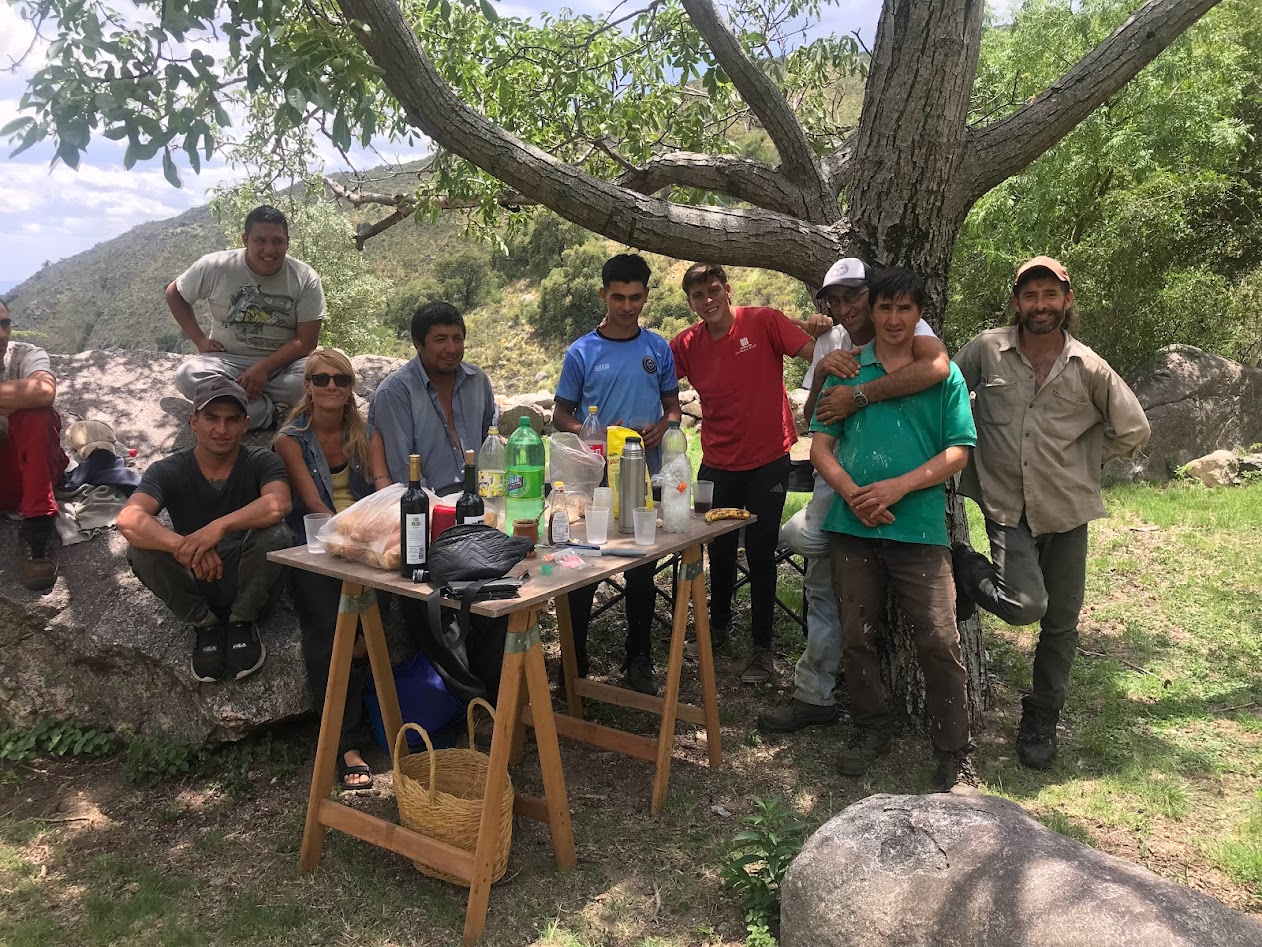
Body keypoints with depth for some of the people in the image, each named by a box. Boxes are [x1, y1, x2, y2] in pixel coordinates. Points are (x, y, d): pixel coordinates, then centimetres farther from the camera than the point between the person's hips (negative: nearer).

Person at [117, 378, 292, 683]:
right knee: (141, 551, -25)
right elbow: (129, 519, -26)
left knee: (275, 535, -31)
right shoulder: (169, 471, -6)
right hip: (194, 585, 1)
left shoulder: (261, 462, -7)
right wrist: (183, 547, -43)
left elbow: (278, 503, -31)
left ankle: (241, 622, -6)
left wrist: (220, 526, -45)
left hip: (248, 585, -1)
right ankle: (205, 624, -4)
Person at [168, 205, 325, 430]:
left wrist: (263, 368, -22)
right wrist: (199, 340, 0)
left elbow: (306, 342, -10)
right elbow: (174, 294, 12)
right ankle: (267, 411, -23)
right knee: (188, 376, -31)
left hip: (281, 362, 0)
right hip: (227, 359, 1)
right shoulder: (215, 267, -6)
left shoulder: (306, 279, -8)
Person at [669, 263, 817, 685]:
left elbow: (814, 353, -17)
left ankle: (763, 647, 18)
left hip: (767, 460, -3)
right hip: (717, 463, 3)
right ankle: (718, 624, 41)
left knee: (760, 553, 3)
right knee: (720, 549, 16)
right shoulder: (686, 344, -1)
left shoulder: (763, 321, -10)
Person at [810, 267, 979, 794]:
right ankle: (871, 728, 31)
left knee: (940, 642, -4)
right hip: (853, 528, 2)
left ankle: (956, 756, 10)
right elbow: (821, 448, 5)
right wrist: (852, 494, -12)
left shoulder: (943, 374, 5)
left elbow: (957, 453, -1)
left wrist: (898, 487, -14)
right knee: (856, 637, 11)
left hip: (920, 528, -2)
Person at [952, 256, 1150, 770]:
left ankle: (1040, 722, 28)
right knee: (1025, 605, -19)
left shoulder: (1089, 368, -1)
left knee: (1060, 624, 9)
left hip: (1067, 510, 2)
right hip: (1007, 507, -2)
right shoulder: (986, 350, -4)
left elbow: (1132, 430, 8)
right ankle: (961, 568, 11)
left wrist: (1081, 462, 4)